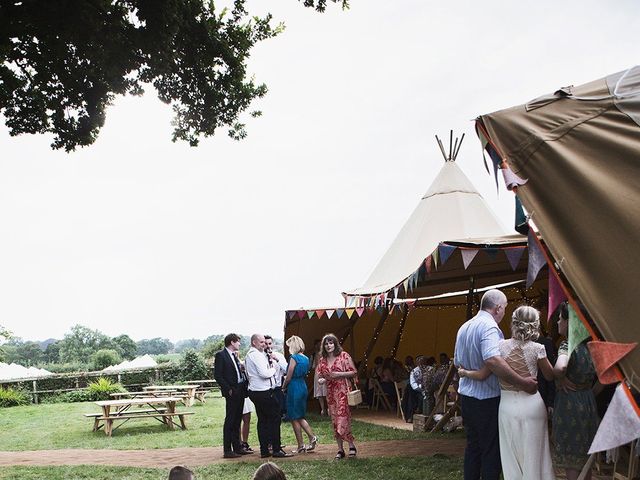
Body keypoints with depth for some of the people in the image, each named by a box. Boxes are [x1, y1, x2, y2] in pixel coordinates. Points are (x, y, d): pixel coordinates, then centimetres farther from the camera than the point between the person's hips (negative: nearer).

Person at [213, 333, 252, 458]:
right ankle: (227, 450, -2)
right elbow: (217, 375, -13)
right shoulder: (221, 355, -8)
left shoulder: (235, 355, 17)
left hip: (240, 390, 8)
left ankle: (237, 447, 21)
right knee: (230, 420, -5)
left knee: (237, 420, 14)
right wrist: (228, 389, -17)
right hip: (232, 392, -8)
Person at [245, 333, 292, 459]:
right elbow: (264, 373, -23)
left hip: (255, 392, 10)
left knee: (262, 420, 11)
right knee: (275, 419, -3)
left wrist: (271, 360, 7)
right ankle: (276, 450, -1)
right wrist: (273, 369, -4)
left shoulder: (249, 354, 17)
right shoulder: (256, 354, -16)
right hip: (264, 392, -10)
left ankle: (264, 450, 13)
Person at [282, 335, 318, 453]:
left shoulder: (294, 358, -15)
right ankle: (312, 437, 4)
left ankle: (300, 446, 6)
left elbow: (288, 377, -14)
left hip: (294, 388, -8)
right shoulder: (306, 358, 8)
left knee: (294, 418, 3)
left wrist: (283, 387, 3)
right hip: (303, 386, 8)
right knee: (300, 416, 18)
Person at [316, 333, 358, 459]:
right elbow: (320, 376, 18)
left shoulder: (344, 356, -4)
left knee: (343, 419, -11)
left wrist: (339, 374, -16)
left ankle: (352, 445, 5)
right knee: (335, 421, 6)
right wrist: (322, 380, -5)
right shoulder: (323, 360, 10)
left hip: (343, 391, -5)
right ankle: (340, 449, 12)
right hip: (330, 392, 5)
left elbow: (353, 372, -5)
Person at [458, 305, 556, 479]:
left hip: (507, 405, 1)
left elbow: (482, 375, -3)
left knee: (511, 457, 11)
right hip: (532, 404, -1)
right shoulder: (537, 348, -7)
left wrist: (464, 372, 13)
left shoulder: (501, 346, -5)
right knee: (533, 455, 10)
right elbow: (550, 376, 5)